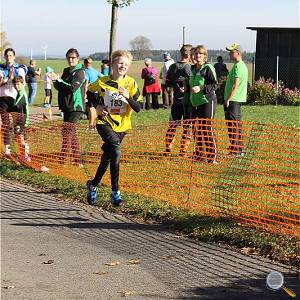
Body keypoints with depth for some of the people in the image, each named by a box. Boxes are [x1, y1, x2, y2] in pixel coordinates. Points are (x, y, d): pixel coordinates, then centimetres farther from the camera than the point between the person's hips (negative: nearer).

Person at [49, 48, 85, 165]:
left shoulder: (80, 72, -8)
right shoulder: (66, 71, 16)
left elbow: (72, 88, -19)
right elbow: (59, 87, 15)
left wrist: (58, 79, -19)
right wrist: (55, 81, -5)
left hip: (76, 107, -9)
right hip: (66, 106, 9)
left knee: (67, 131, -14)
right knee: (71, 133, 10)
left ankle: (62, 160, -16)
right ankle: (77, 160, 17)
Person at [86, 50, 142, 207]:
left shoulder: (131, 83, -5)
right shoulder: (102, 82, -6)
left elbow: (138, 108, -8)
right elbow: (90, 92, 16)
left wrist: (128, 97, -25)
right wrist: (96, 106, 1)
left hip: (121, 125, 3)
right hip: (105, 122, -3)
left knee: (107, 157, 15)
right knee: (116, 151, -26)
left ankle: (93, 185, 40)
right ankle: (115, 192, -23)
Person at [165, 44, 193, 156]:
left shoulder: (173, 67, 3)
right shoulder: (190, 68, -13)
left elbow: (168, 83, 7)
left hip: (176, 100, 5)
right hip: (188, 101, -5)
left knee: (173, 124, 15)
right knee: (187, 126, 3)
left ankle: (168, 147, 18)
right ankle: (183, 150, 3)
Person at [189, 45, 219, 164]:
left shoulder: (208, 68, -8)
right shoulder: (193, 69, 15)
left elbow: (215, 85, -14)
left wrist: (201, 88, -21)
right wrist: (189, 88, 14)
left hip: (207, 101, -8)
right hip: (195, 103, 8)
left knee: (207, 128, -8)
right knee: (197, 129, 10)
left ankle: (212, 156, -4)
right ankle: (199, 154, 20)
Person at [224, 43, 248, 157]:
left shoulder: (238, 66, -15)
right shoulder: (241, 65, 17)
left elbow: (235, 85, -20)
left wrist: (228, 99, -18)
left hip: (233, 100, -10)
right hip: (237, 100, 10)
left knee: (233, 126, -8)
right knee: (237, 126, 14)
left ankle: (235, 151, -6)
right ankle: (239, 150, 19)